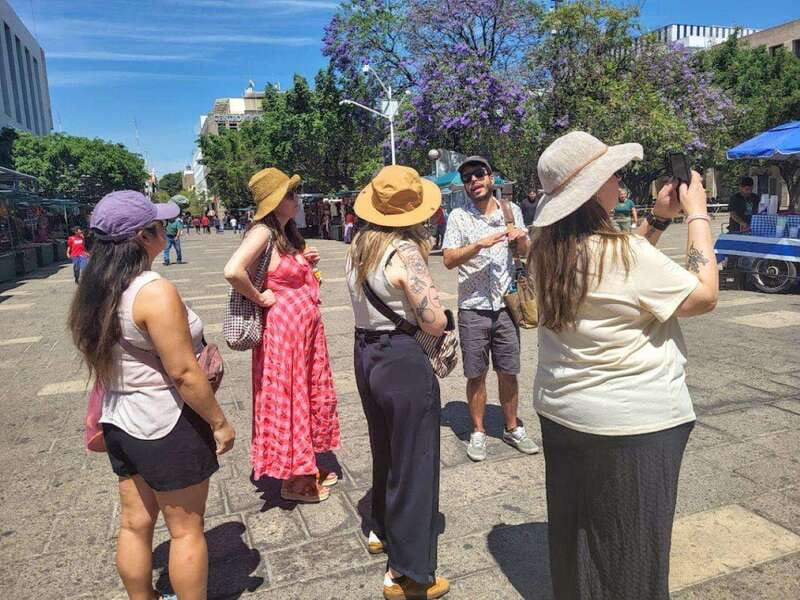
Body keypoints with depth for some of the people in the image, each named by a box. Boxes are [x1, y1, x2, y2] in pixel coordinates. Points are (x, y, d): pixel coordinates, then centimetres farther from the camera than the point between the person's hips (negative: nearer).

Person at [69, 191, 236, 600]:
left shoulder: (96, 290, 2)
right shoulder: (155, 291, -24)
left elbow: (108, 360, 11)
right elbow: (183, 373, -23)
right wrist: (219, 422, -12)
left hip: (120, 423, 8)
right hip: (168, 427, -8)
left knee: (134, 524, 20)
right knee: (186, 530, 10)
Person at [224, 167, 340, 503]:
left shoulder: (287, 233, 11)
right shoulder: (262, 233, -16)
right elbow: (232, 271, -32)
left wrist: (306, 263, 4)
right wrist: (260, 298, -18)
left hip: (307, 326, 9)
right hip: (283, 327, -9)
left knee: (312, 394, 17)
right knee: (287, 399, 3)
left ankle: (307, 467, 34)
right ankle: (292, 481, 19)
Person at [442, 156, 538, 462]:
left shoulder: (511, 211, 8)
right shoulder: (459, 217, -2)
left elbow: (526, 254, 16)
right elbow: (449, 260, -10)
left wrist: (522, 238, -6)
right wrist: (480, 244, -23)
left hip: (506, 305, 2)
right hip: (473, 308, -2)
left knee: (508, 372, 11)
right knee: (476, 374, 7)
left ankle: (512, 428, 27)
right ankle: (478, 433, 22)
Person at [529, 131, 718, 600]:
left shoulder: (550, 249, -1)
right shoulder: (622, 250, -23)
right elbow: (704, 296, -12)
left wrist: (658, 219, 6)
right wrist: (698, 214, -5)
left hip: (562, 410, 8)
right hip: (631, 421, -7)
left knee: (576, 532, 23)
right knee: (631, 545, 13)